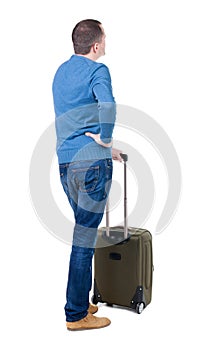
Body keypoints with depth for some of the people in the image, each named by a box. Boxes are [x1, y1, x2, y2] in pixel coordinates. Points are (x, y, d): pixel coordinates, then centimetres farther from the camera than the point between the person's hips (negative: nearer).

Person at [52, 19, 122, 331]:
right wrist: (105, 140, -12)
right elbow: (107, 106, -29)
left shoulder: (61, 71, 17)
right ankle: (77, 315, 7)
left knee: (84, 231, 18)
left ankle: (80, 301, 27)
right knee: (85, 238, -2)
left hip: (66, 162, 8)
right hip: (92, 163, -8)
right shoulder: (97, 70, -9)